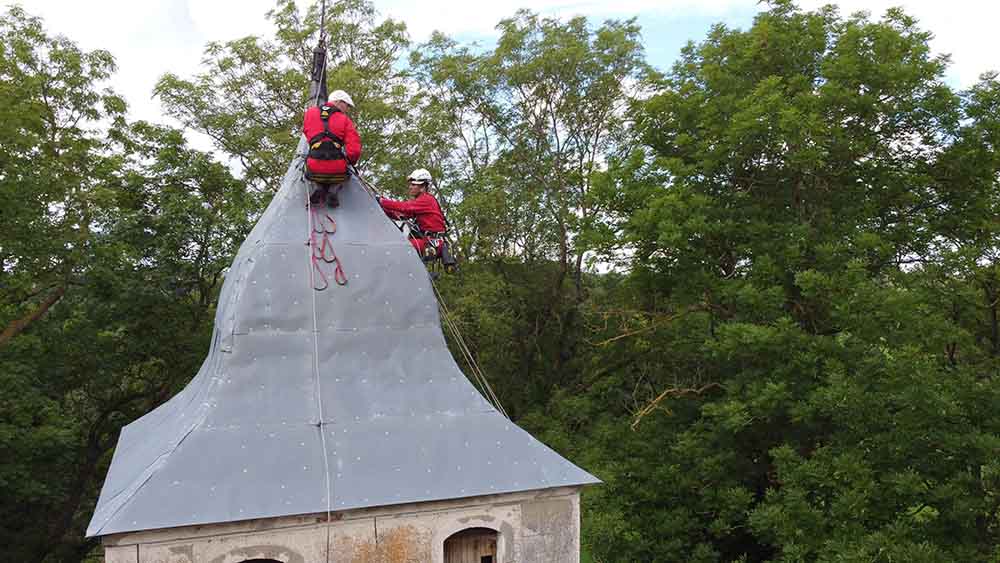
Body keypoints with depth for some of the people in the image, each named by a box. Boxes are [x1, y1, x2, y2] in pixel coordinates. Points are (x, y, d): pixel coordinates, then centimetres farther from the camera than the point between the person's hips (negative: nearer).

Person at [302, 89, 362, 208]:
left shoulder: (310, 112, 10)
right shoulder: (344, 119, 3)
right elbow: (354, 149, -4)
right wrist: (350, 161, 15)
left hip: (314, 170, 2)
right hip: (337, 171, -2)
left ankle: (320, 188, 10)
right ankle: (333, 189, 5)